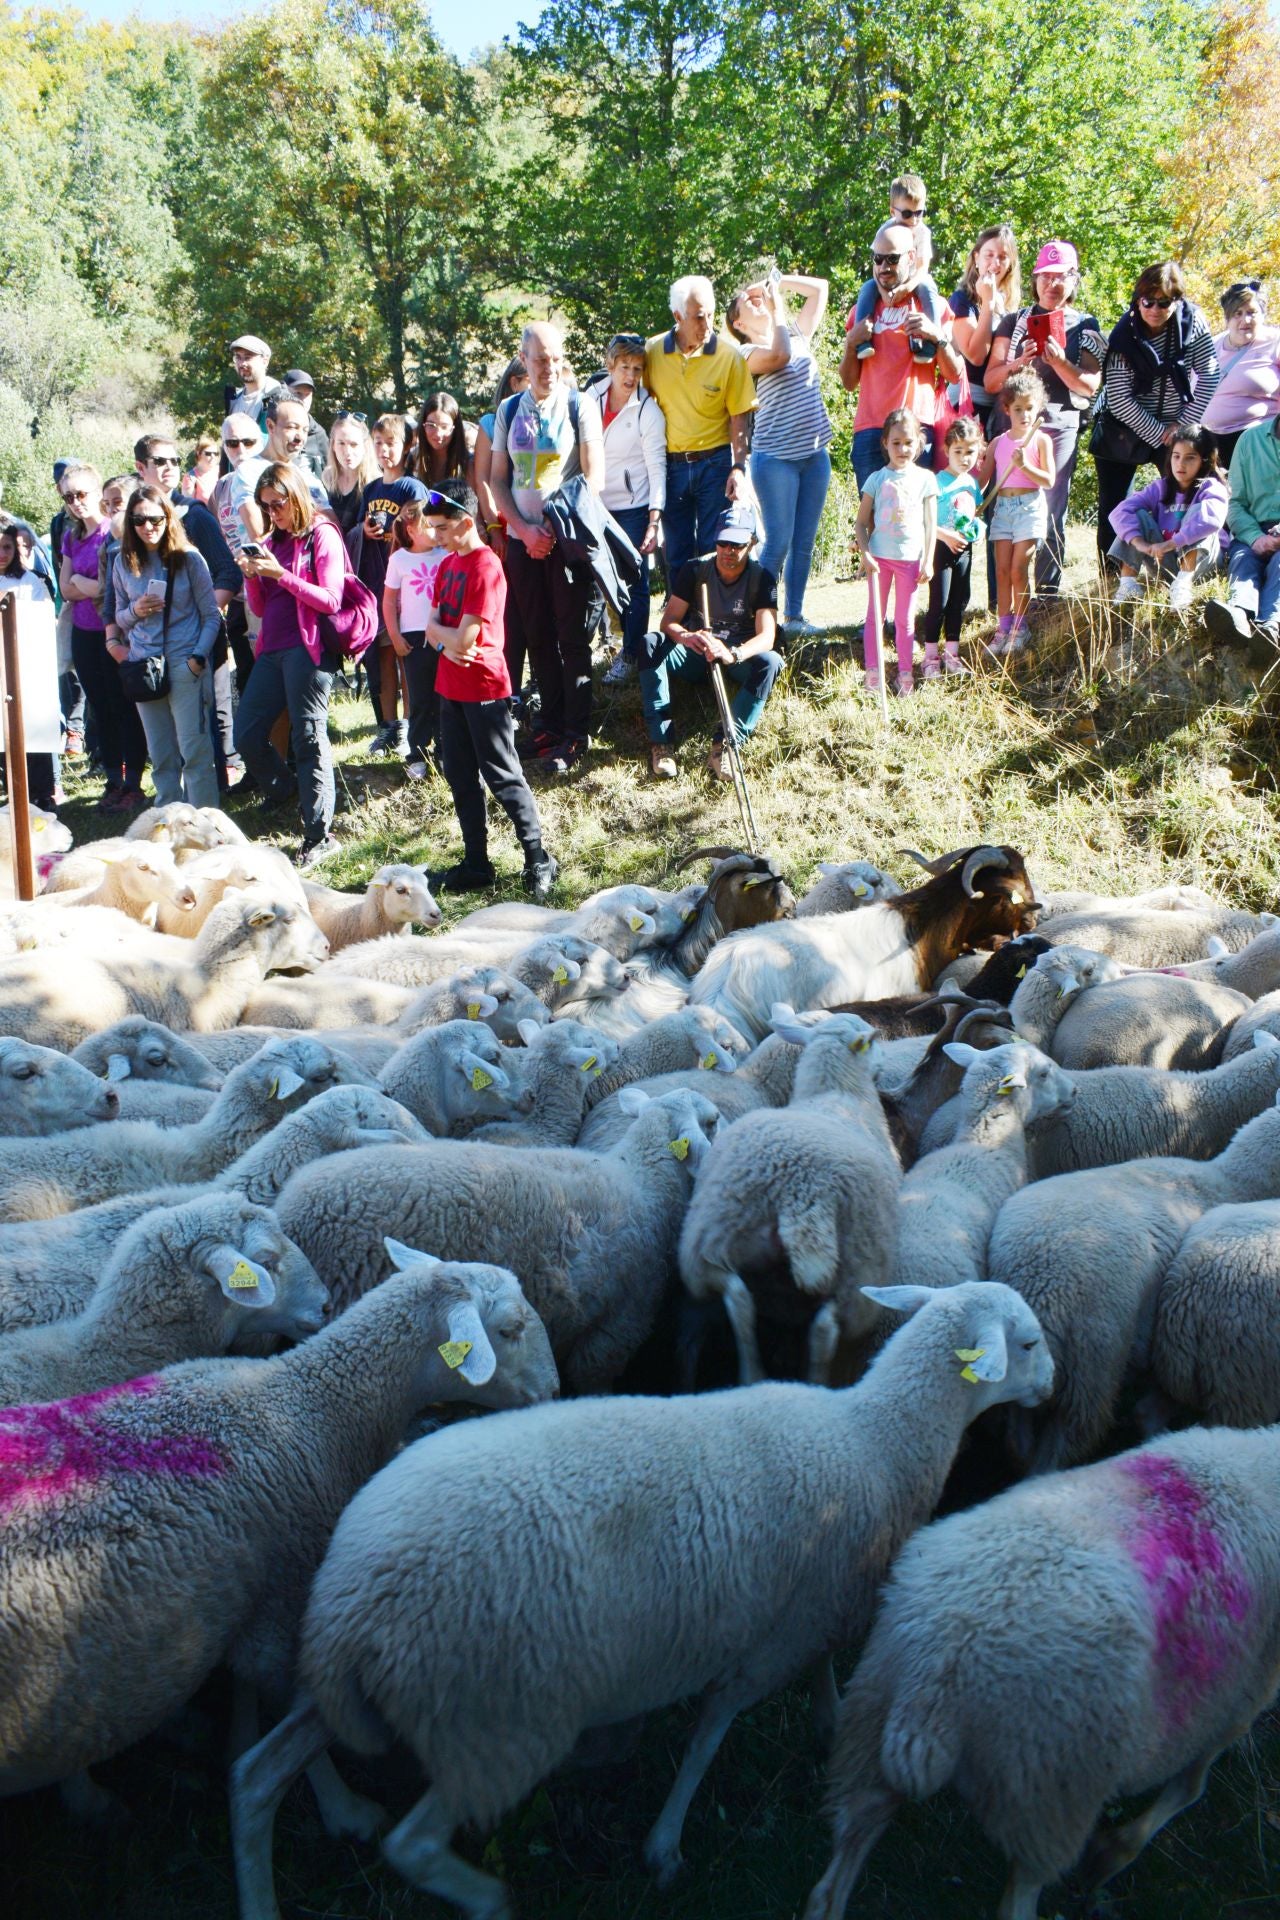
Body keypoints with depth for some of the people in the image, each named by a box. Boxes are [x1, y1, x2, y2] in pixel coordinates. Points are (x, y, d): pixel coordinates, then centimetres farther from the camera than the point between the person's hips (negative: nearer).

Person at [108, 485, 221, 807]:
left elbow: (211, 616, -1)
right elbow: (120, 619, 13)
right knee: (161, 756, 9)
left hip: (185, 664, -4)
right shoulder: (124, 563, 7)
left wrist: (198, 657, -14)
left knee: (194, 750, -6)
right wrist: (136, 611, -9)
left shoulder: (188, 558, -2)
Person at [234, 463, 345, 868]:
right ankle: (284, 797, 28)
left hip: (308, 648, -7)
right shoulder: (273, 542, 18)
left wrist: (281, 574, -17)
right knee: (246, 734, 5)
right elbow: (261, 608, 19)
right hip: (273, 649, 7)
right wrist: (251, 575, 0)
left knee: (309, 739, -6)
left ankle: (319, 835, -2)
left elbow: (331, 600, -11)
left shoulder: (321, 535, -1)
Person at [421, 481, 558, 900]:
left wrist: (439, 630, -3)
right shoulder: (448, 563, 10)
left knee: (503, 777, -3)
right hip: (451, 686, 9)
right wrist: (447, 643, -13)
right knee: (460, 777, 12)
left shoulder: (486, 567, -17)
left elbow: (464, 639, -22)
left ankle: (538, 860, 5)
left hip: (484, 688, -9)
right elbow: (432, 626, 8)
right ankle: (476, 862, 21)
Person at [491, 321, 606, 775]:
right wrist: (525, 530, -5)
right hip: (523, 539, 4)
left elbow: (594, 476, -6)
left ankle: (575, 734, 3)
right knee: (538, 638, 8)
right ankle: (551, 724, 18)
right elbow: (497, 478, 9)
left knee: (573, 639, -2)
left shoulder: (580, 405, -2)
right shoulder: (509, 410, 9)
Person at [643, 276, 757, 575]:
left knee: (714, 551, 0)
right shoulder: (652, 350, 0)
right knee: (676, 554, 8)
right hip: (671, 465, 2)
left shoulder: (729, 355, -6)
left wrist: (738, 468, -12)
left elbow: (739, 416, -4)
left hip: (714, 463, -2)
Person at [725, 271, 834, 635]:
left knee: (804, 542, 7)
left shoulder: (797, 335, 16)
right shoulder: (747, 352, -3)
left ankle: (794, 615, 13)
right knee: (778, 542, -8)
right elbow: (779, 356, -23)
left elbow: (819, 288, 18)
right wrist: (776, 309, -11)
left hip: (815, 454, 6)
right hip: (776, 458, -6)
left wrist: (777, 281, 9)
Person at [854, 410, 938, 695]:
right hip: (879, 556, 0)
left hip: (910, 557, 0)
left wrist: (928, 561, -2)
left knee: (905, 619, 7)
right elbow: (861, 523, 2)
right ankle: (872, 672, 9)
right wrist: (865, 554, -10)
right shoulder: (877, 479, 1)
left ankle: (905, 673, 12)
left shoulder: (925, 478, 2)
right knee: (875, 615, 5)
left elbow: (931, 523, 3)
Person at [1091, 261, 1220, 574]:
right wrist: (1159, 433, -18)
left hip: (1176, 427, 2)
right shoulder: (1125, 335, -17)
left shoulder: (1191, 320, -11)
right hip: (1125, 429, -2)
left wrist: (1184, 424, -12)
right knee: (1113, 507, -2)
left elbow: (1209, 374, -7)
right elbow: (1119, 400, -19)